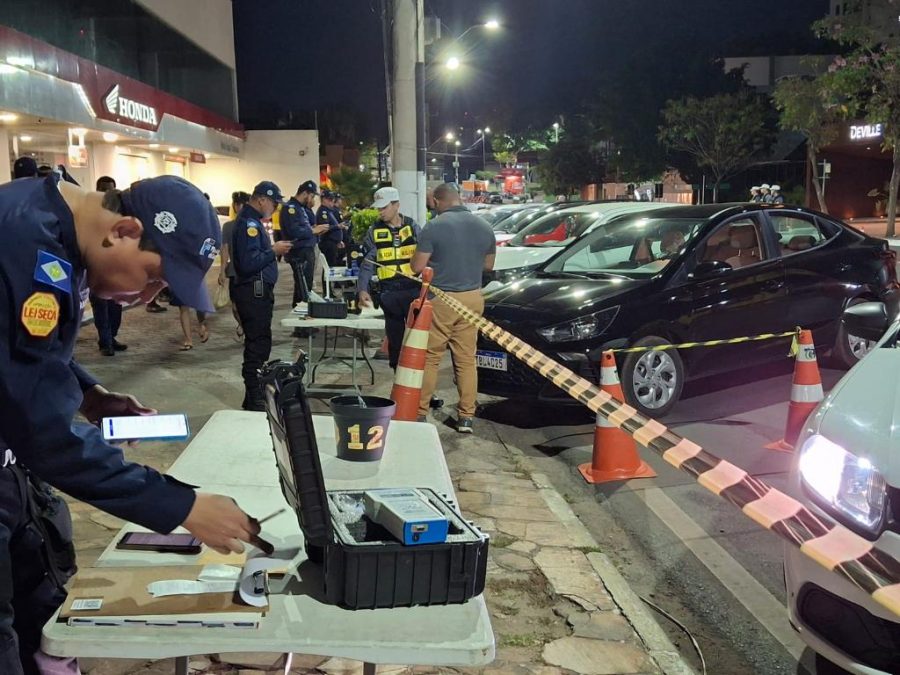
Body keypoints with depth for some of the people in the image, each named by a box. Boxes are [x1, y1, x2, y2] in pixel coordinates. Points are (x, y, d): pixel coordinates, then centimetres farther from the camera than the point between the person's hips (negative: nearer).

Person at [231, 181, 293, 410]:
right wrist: (274, 250, -15)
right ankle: (255, 401, -1)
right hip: (254, 292, -11)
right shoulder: (249, 223, -16)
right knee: (258, 345, -7)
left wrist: (274, 249, 9)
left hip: (258, 291, 11)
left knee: (258, 344, 16)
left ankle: (255, 397, 25)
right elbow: (248, 263, -25)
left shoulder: (252, 221, 17)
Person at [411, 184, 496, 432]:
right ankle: (466, 417, 12)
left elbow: (417, 267, -9)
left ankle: (419, 412, 12)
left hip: (440, 299, -4)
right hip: (472, 298, 4)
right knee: (466, 359, 9)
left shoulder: (434, 227, -11)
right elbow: (489, 265, 16)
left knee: (429, 358, 6)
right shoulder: (484, 227, 5)